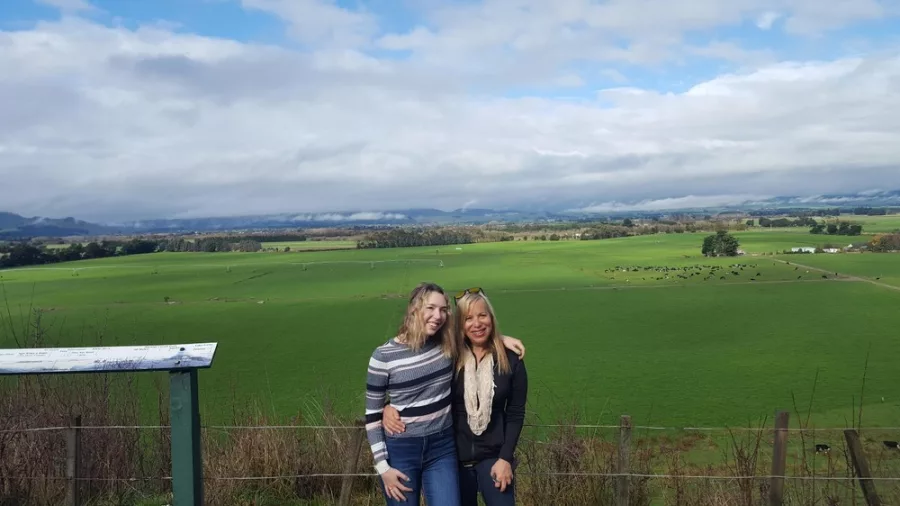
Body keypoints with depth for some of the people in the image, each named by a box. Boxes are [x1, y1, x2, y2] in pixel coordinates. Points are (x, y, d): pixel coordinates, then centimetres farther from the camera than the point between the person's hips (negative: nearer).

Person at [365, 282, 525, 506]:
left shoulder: (448, 345, -2)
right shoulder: (384, 356, -12)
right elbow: (372, 415, -5)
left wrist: (501, 339, 3)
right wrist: (382, 466, -7)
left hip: (443, 448, 3)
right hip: (400, 450, -3)